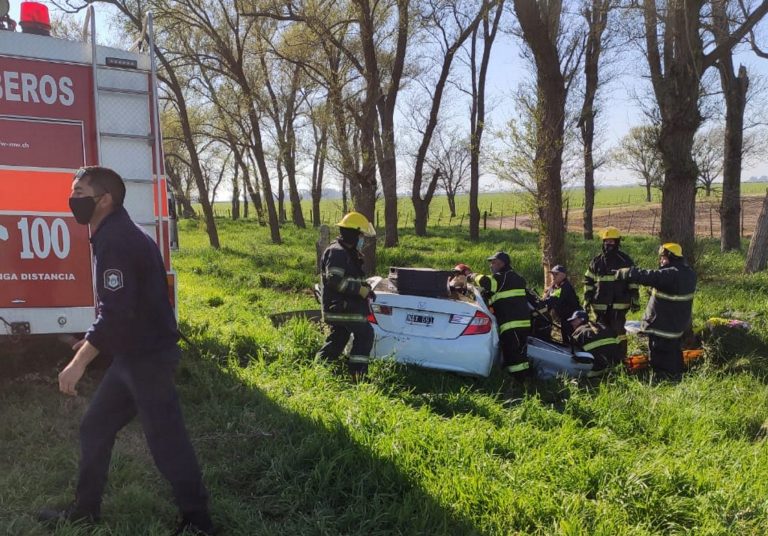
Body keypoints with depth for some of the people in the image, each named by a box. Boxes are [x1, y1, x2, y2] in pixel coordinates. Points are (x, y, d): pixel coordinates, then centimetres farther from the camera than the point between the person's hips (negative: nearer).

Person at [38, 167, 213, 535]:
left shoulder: (116, 242, -20)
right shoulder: (117, 235, 14)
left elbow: (116, 311, -27)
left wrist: (79, 362, -27)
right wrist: (93, 341, 28)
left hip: (148, 358, -10)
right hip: (133, 355, 10)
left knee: (165, 440, -1)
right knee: (95, 428, 18)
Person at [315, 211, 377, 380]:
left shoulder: (348, 253, 17)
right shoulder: (337, 252, -16)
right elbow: (335, 279, -26)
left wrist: (365, 286, 7)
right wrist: (362, 290, -23)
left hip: (342, 306, 10)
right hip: (341, 307, -10)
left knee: (338, 337, 16)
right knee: (365, 333, -7)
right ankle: (357, 371, -4)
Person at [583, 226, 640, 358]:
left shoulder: (626, 261, 1)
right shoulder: (596, 262, 9)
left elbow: (633, 281, 2)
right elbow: (588, 281, 13)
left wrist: (635, 300, -2)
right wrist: (587, 300, 7)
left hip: (619, 304, -3)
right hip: (600, 304, 3)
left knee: (618, 330, -8)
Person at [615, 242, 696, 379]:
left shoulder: (669, 274, -27)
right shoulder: (689, 273, 3)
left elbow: (646, 276, -28)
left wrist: (622, 273, -17)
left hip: (663, 326, -9)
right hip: (679, 325, 9)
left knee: (661, 358, 2)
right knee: (674, 353, 24)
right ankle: (677, 376, 37)